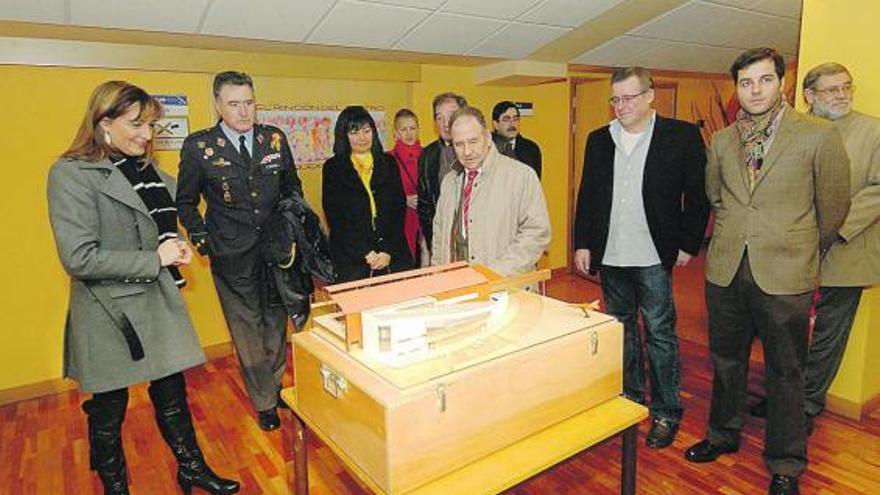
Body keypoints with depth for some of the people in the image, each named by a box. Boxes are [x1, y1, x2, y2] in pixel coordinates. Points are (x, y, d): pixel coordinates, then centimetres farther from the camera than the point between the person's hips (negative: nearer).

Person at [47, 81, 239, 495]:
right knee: (109, 409, 13)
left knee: (172, 391, 16)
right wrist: (154, 259, -18)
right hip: (108, 311, -6)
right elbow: (79, 258, -22)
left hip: (158, 301, 6)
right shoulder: (72, 173, -15)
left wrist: (176, 247, 1)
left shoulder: (148, 169, 6)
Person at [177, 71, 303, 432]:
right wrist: (201, 238, -4)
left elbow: (292, 187, 13)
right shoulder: (198, 147, -5)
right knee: (248, 330, 8)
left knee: (277, 324, 14)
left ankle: (277, 385, 35)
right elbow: (185, 202, 5)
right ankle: (265, 403, 25)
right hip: (232, 257, -2)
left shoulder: (275, 139, 1)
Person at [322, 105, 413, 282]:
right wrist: (365, 253, -12)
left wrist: (389, 251, -8)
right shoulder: (333, 168, 3)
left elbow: (399, 209, 4)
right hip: (350, 258, -2)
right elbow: (335, 218, -3)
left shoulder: (388, 164, 9)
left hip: (393, 255, 2)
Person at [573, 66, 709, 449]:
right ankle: (629, 401, 32)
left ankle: (666, 414, 20)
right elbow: (587, 195, 10)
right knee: (621, 331, 15)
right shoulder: (599, 140, 8)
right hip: (610, 258, 4)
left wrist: (688, 245, -4)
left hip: (654, 259, -4)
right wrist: (582, 244, 5)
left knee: (660, 335, 4)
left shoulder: (682, 136, -3)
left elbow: (697, 195, -2)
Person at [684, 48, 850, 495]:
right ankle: (723, 434, 38)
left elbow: (833, 208, 2)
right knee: (726, 361, 17)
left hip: (784, 276, -3)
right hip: (725, 271, 4)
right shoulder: (721, 142, 5)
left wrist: (802, 251, 13)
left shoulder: (819, 136, -6)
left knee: (785, 373, 9)